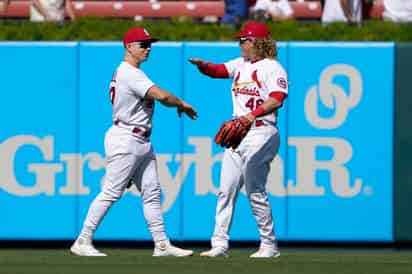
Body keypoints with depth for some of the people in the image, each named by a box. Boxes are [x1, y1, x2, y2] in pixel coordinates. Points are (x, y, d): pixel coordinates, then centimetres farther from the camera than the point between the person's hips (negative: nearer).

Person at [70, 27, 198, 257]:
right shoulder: (130, 74, -17)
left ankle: (162, 244, 8)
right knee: (112, 192, -9)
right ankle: (83, 242, -5)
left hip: (142, 141, 11)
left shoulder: (128, 73, 17)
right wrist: (182, 104, -9)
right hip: (126, 140, -11)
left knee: (152, 192, 8)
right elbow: (162, 96, -25)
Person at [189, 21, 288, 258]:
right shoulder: (241, 65, 17)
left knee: (255, 192, -8)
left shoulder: (272, 68, -8)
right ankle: (220, 243, 5)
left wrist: (254, 114, -38)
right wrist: (203, 65, -14)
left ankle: (269, 245, 2)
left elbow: (276, 100, -22)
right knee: (226, 190, 4)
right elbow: (218, 71, 8)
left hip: (261, 134, -8)